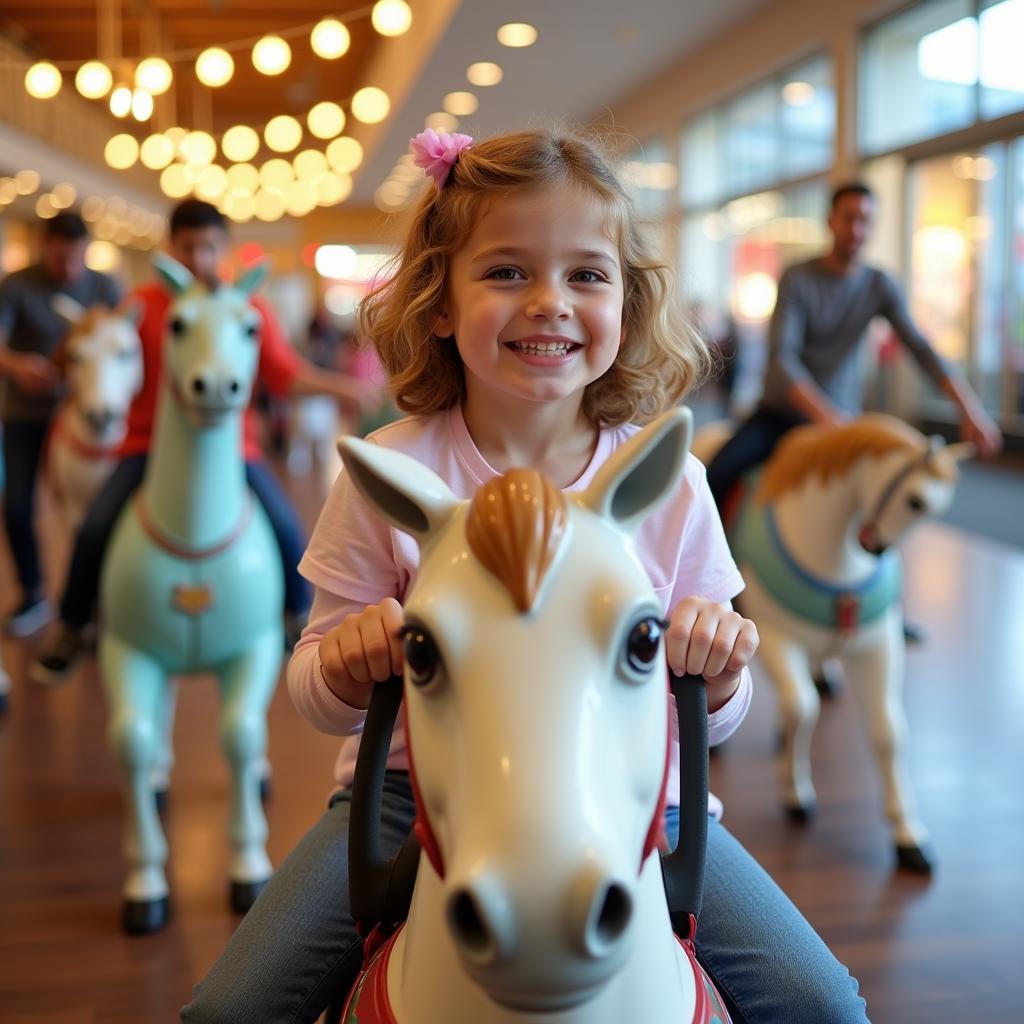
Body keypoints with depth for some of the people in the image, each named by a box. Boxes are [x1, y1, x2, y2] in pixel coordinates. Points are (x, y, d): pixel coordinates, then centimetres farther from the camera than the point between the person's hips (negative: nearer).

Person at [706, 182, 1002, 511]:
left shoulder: (880, 286, 0)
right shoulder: (797, 279, -11)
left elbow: (920, 348, -10)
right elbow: (781, 358, -22)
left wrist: (970, 407, -26)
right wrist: (826, 416, -38)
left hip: (840, 416, 3)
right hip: (781, 412, -3)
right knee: (716, 476, -24)